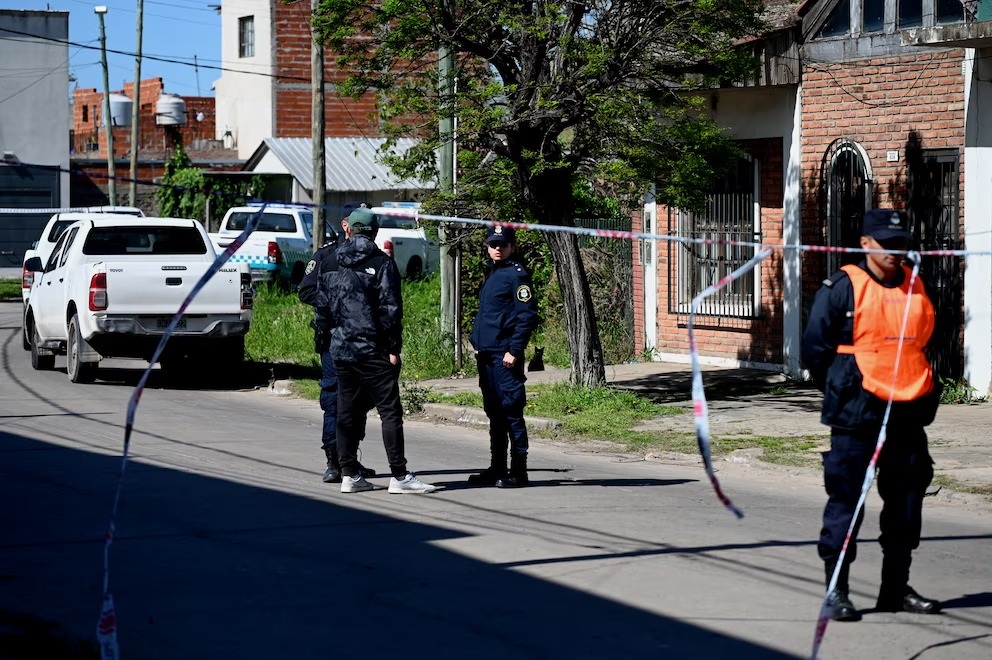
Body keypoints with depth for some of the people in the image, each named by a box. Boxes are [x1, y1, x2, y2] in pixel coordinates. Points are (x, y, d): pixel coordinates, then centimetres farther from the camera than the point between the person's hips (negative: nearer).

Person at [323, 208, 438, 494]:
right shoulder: (381, 262, -6)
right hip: (373, 350, -5)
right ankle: (399, 476, -7)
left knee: (346, 412, 10)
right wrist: (394, 348, -7)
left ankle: (350, 474, 10)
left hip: (340, 349, 5)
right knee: (390, 410, -4)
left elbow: (323, 305, 14)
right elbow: (390, 308, -11)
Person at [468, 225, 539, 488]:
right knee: (494, 413, 14)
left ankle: (518, 472, -5)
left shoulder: (517, 274, -9)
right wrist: (477, 343, 17)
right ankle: (497, 469, 21)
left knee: (511, 412, -8)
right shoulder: (492, 273, 18)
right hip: (487, 355, 10)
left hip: (505, 357, -9)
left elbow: (527, 316, -15)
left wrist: (514, 350, -19)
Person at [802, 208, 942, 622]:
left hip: (908, 413, 6)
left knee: (906, 498, 10)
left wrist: (920, 391, 13)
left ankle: (896, 588, 20)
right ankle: (836, 591, 2)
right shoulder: (843, 288, -6)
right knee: (846, 498, -4)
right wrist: (843, 393, 2)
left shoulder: (915, 288, 11)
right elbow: (814, 348, -5)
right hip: (857, 416, -6)